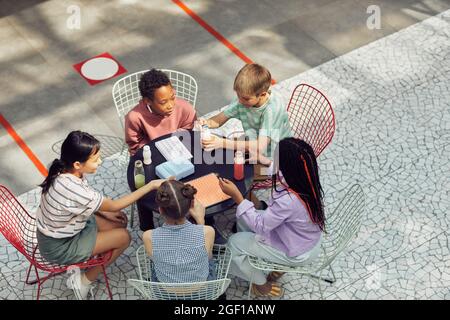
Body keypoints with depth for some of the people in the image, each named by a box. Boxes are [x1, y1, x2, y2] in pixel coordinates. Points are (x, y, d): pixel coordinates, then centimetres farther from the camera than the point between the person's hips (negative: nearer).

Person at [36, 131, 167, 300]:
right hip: (59, 246, -8)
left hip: (64, 227, 8)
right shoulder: (73, 190, -39)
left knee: (120, 221, 9)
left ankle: (81, 263, 15)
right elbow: (114, 205, -24)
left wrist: (104, 212, 1)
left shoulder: (65, 171, -14)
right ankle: (85, 281, 9)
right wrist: (151, 185, -21)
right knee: (124, 237, -4)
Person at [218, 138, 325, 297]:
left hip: (298, 253, -7)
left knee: (234, 242, 6)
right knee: (244, 218, 14)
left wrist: (236, 195, -27)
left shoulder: (288, 201, -40)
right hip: (309, 238, 7)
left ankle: (263, 285, 27)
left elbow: (260, 226, -25)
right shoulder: (304, 178, -18)